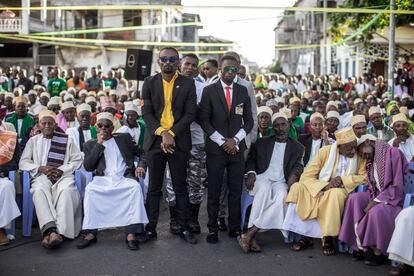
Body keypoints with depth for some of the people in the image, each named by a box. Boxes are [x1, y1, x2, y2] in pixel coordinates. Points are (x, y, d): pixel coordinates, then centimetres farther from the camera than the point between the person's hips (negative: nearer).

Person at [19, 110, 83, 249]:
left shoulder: (66, 140, 16)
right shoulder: (33, 141, 21)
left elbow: (77, 160, 9)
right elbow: (23, 162, 14)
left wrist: (62, 170, -8)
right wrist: (40, 168, -5)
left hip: (63, 175, -1)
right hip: (41, 175, 1)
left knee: (66, 190, -36)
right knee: (39, 190, -36)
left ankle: (59, 231, -45)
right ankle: (50, 230, -50)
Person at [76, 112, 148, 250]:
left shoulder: (124, 138, 19)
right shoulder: (91, 144, 16)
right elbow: (88, 167, 2)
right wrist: (99, 144, -2)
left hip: (124, 178, 0)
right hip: (102, 179, 0)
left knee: (135, 187, -33)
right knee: (90, 189, -33)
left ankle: (131, 233, -35)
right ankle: (91, 232, -26)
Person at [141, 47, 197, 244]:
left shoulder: (187, 84, 3)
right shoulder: (149, 83, 6)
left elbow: (190, 113, -2)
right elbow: (146, 113, 0)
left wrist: (171, 133, -12)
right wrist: (162, 133, -13)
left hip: (178, 142, -1)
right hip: (155, 141, 1)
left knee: (180, 187, 6)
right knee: (154, 188, 7)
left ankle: (184, 228, 16)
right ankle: (151, 228, 15)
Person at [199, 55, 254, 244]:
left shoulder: (243, 91, 10)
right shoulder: (209, 90, 2)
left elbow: (249, 120, 10)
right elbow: (204, 120, -2)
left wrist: (235, 140, -4)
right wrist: (222, 142, -8)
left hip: (237, 148, 2)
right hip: (215, 148, -2)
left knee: (236, 190, 4)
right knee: (214, 191, 1)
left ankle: (235, 228, 12)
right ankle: (212, 229, 8)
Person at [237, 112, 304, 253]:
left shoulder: (297, 147, 19)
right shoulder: (262, 142, 19)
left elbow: (299, 166, 7)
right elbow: (251, 160, 15)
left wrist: (294, 174, -16)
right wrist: (251, 173, -7)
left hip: (281, 182, 0)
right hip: (262, 178, 0)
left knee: (281, 197, -36)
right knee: (264, 189, -38)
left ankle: (249, 234, -38)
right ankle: (252, 238, -40)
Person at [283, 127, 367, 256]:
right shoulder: (325, 151, -2)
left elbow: (364, 177, -3)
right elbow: (306, 177, -6)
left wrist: (343, 179, -17)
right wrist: (325, 186, -22)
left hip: (342, 191, -1)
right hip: (320, 189, 1)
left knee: (336, 194, -37)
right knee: (297, 188, -26)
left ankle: (328, 238, -23)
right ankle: (306, 235, -20)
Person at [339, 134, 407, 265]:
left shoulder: (393, 153, -11)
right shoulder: (371, 161, 14)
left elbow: (398, 185, -18)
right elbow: (373, 186, 11)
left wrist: (376, 201, -21)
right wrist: (372, 199, -12)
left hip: (395, 196, -8)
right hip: (378, 195, 8)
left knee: (377, 211, -34)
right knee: (354, 199, -15)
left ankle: (379, 251, -14)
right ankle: (363, 245, -16)